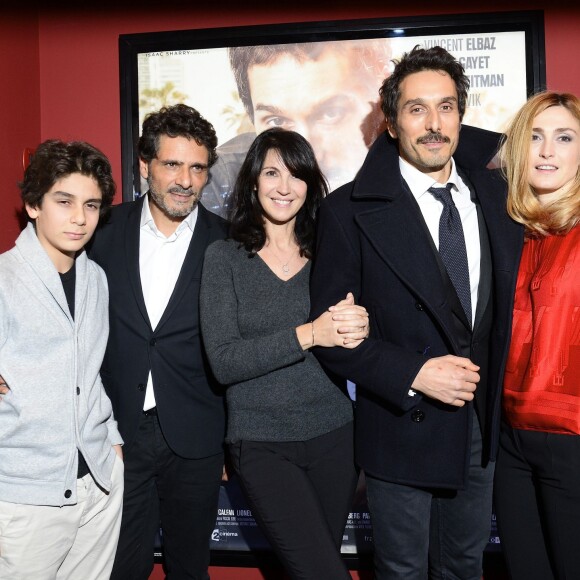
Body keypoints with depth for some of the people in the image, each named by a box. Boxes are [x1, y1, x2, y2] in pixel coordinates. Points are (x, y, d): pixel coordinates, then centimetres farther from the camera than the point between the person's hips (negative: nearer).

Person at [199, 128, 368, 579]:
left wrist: (358, 328, -16)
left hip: (334, 434, 3)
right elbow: (223, 363, -12)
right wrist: (307, 334, -21)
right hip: (262, 443, -3)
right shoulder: (225, 257, -3)